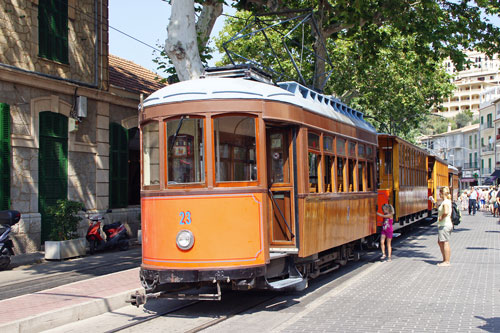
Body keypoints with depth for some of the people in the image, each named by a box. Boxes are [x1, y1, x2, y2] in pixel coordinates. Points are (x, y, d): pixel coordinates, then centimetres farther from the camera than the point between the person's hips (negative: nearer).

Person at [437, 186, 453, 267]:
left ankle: (446, 262, 0)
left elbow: (446, 212, -34)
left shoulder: (445, 202, -17)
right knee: (440, 242, 17)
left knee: (445, 243, -4)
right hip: (448, 224, 10)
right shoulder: (448, 201, 14)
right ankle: (445, 260, 23)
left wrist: (441, 217, -19)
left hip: (444, 225, -10)